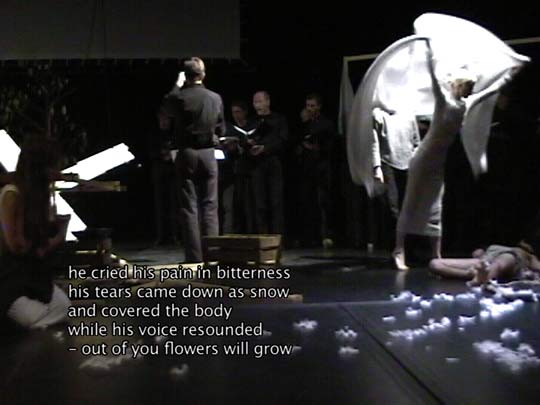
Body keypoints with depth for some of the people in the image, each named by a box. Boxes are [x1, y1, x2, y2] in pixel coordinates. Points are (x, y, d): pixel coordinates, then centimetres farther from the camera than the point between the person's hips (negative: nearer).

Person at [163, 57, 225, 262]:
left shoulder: (179, 97, -9)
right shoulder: (216, 98, -2)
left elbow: (168, 109, 16)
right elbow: (221, 130, 8)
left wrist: (177, 86, 25)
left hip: (186, 155, -2)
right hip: (208, 155, 2)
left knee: (189, 207, 3)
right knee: (210, 206, 7)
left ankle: (195, 257, 2)